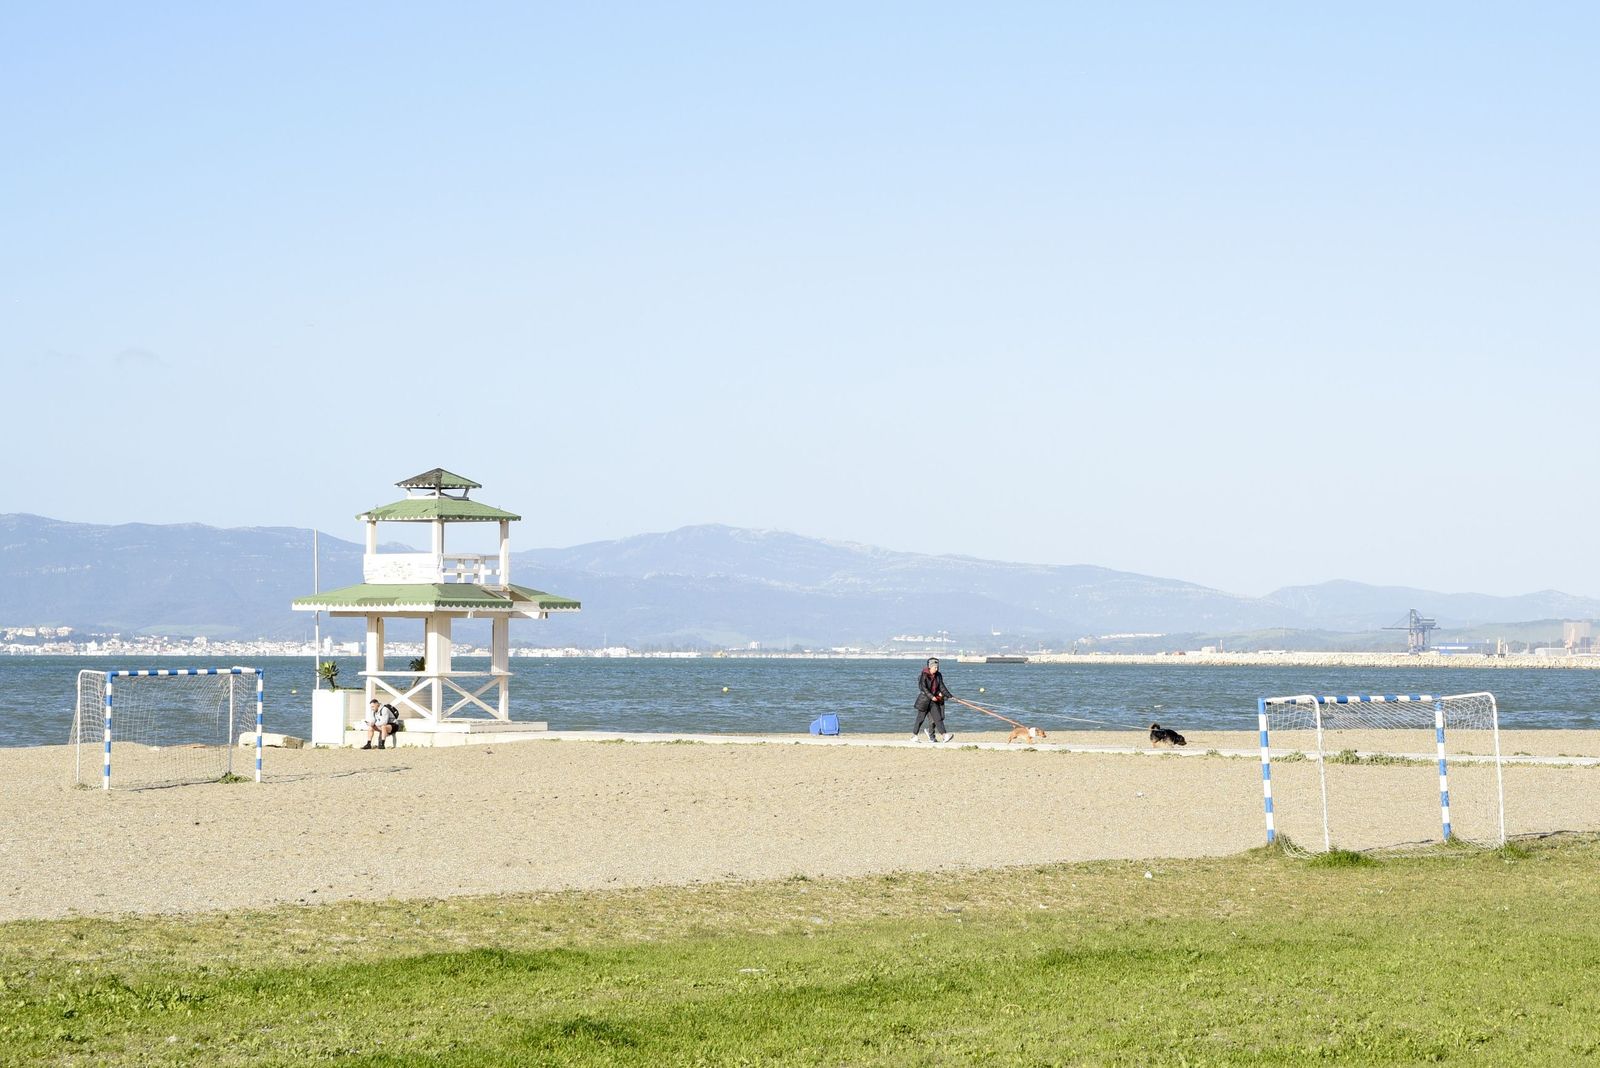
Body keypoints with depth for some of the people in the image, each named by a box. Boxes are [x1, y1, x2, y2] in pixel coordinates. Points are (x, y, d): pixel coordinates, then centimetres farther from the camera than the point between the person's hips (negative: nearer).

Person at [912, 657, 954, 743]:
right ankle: (914, 735, 15)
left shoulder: (938, 676, 6)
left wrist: (949, 696, -1)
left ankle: (943, 736, -10)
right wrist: (931, 696, -26)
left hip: (934, 701, 5)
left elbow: (942, 687, 7)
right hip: (924, 700, -5)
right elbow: (923, 688, -18)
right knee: (920, 719, 2)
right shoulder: (924, 675, -11)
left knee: (938, 718, -3)